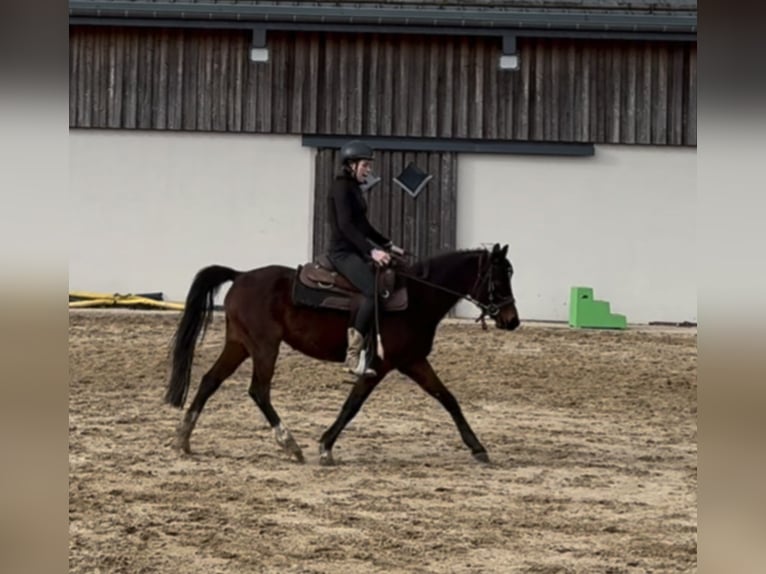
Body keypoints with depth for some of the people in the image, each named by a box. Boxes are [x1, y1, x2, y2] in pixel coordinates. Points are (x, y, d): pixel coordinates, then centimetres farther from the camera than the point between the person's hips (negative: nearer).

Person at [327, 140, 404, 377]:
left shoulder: (354, 188, 17)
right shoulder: (342, 187, -13)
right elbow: (345, 225, -24)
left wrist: (388, 245, 20)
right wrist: (372, 250, -31)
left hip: (356, 251, 10)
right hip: (343, 252, -10)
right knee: (375, 290, -27)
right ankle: (354, 354, -27)